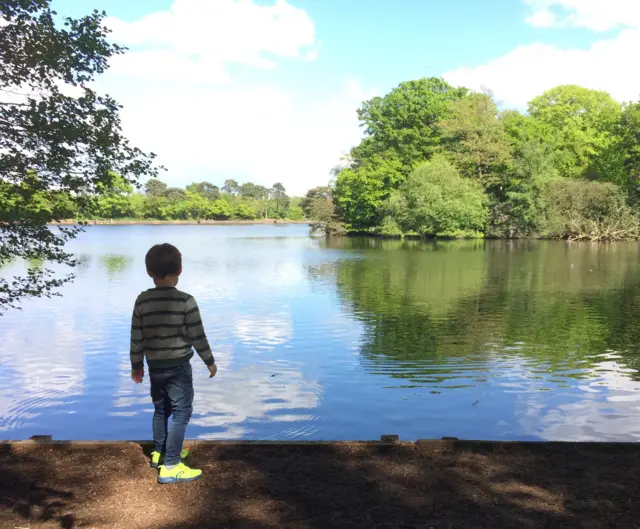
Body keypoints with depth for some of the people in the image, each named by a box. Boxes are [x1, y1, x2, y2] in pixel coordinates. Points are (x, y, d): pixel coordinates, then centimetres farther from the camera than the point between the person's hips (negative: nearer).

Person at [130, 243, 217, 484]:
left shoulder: (142, 300, -2)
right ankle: (170, 466, -2)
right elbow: (197, 336, -11)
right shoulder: (186, 300, -14)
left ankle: (159, 453, 36)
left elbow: (136, 338, 3)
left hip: (155, 366, 5)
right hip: (179, 365, -5)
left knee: (161, 409, 22)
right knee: (181, 412, 0)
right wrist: (210, 361, 2)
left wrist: (136, 365, 15)